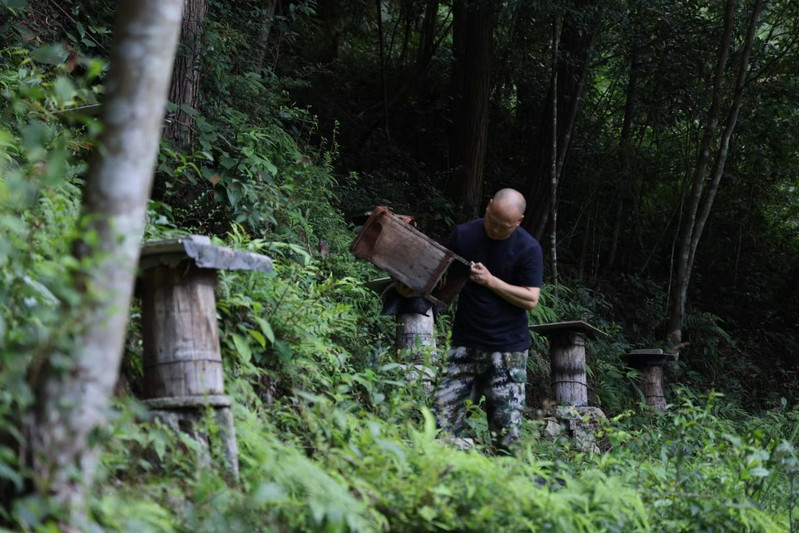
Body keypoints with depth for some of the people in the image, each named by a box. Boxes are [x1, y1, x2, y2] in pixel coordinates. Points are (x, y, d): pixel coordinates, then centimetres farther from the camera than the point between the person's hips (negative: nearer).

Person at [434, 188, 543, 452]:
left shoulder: (528, 249, -5)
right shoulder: (463, 235, 3)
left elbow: (531, 299, -9)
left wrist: (491, 281, -17)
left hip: (508, 348, -2)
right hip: (465, 343, 2)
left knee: (507, 432, -3)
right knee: (443, 420, -7)